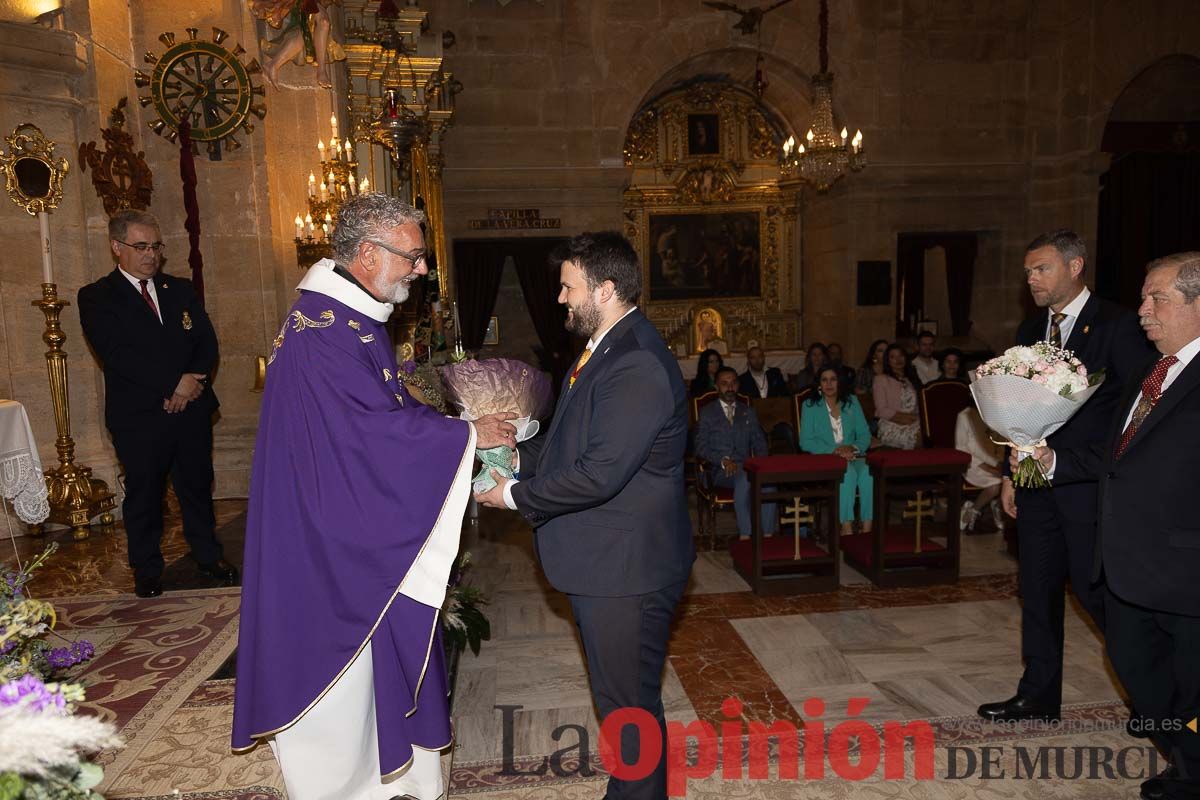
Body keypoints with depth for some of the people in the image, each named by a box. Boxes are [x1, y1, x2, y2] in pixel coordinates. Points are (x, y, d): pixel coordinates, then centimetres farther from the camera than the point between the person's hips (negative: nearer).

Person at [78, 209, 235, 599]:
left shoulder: (181, 290, 13)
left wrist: (194, 380, -14)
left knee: (198, 485, 13)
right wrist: (174, 384, -19)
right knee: (143, 494, 8)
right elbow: (117, 354, -14)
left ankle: (209, 556, 28)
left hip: (191, 408, 4)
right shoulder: (96, 298, -1)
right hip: (139, 417, -3)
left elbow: (207, 341, 5)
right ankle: (147, 571, 23)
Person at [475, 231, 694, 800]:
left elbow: (600, 472, -28)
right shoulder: (605, 349, 10)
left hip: (626, 567, -10)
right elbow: (570, 439, 18)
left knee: (629, 702, 8)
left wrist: (514, 495, -16)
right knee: (619, 694, 24)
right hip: (605, 560, 10)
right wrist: (518, 457, 2)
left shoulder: (638, 366, -24)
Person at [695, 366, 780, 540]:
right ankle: (745, 535, -36)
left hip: (746, 467, 3)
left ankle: (767, 535, -31)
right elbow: (701, 447, 1)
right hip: (721, 471, -3)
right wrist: (723, 460, -14)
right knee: (743, 477, -37)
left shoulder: (748, 412, 22)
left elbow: (759, 443, 17)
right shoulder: (707, 413, 11)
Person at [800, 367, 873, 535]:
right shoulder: (810, 405, 3)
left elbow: (865, 435, 8)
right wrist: (834, 450, -16)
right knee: (848, 471, -35)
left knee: (868, 472, -31)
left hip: (853, 456, 3)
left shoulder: (852, 401, 13)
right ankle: (846, 527, -33)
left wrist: (853, 448, -14)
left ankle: (867, 528, -29)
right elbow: (805, 442, -4)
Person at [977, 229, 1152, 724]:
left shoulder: (1117, 325, -8)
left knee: (1095, 590, 0)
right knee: (1037, 590, 12)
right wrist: (1011, 473, 11)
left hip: (1093, 484, -6)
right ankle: (1038, 697, 25)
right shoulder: (1030, 331, 12)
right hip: (1039, 482, 7)